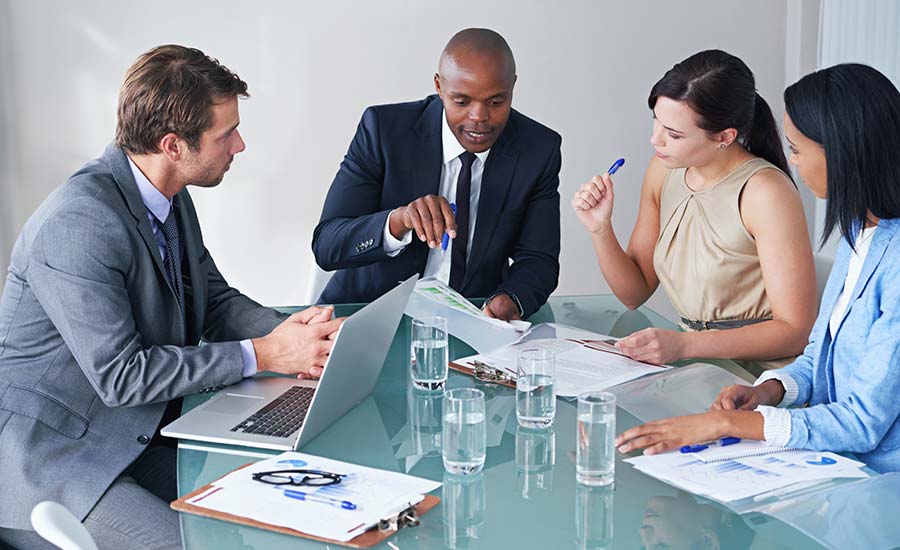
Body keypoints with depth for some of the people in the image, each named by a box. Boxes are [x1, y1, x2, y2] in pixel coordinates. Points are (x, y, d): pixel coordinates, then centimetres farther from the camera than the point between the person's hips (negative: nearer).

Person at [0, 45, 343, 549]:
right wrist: (261, 354, -21)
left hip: (140, 435, 8)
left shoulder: (171, 198, 3)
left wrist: (288, 332, -9)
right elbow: (119, 374, -25)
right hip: (48, 457, -8)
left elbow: (214, 300, 11)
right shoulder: (79, 224, -25)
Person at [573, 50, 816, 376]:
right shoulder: (665, 169, 4)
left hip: (762, 381, -6)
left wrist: (683, 345, -24)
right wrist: (599, 228, -6)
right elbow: (635, 293, 11)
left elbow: (794, 329, -16)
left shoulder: (764, 192, -16)